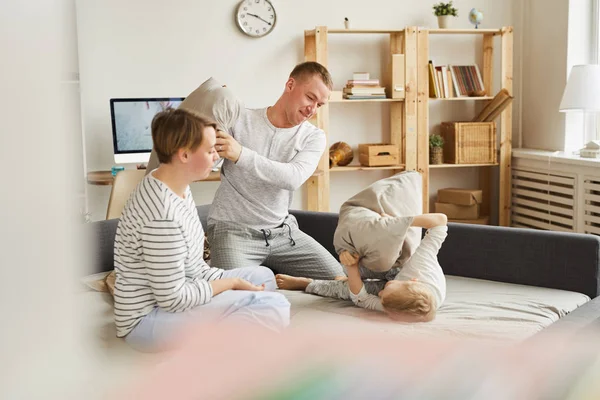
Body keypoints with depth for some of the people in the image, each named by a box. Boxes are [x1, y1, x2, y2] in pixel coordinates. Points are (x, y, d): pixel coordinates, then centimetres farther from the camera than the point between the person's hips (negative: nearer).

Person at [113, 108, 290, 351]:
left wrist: (233, 283, -2)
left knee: (262, 276, 19)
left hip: (174, 296, 10)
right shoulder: (162, 214, -27)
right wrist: (230, 283, -12)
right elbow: (173, 299, -24)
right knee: (275, 307, -21)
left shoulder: (177, 188, 4)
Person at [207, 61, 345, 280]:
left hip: (283, 230, 4)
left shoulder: (314, 137, 1)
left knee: (339, 280, -2)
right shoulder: (240, 121, -6)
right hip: (234, 229, -4)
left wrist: (242, 155, -29)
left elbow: (293, 177, -19)